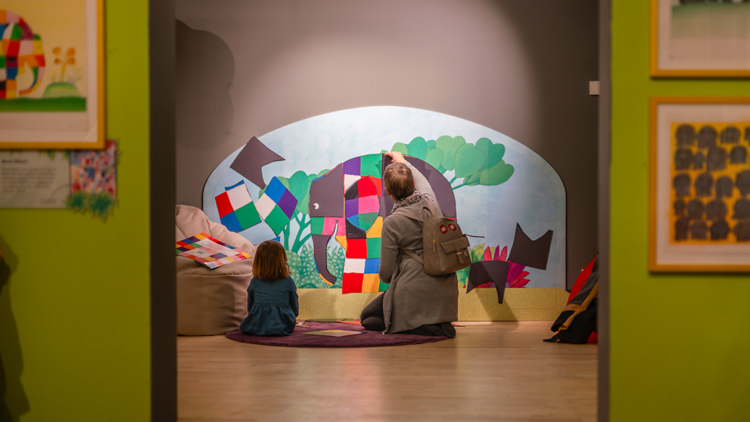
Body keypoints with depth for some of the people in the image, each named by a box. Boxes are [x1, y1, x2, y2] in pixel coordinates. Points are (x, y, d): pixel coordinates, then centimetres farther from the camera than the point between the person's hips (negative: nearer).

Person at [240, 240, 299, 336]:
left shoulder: (254, 282, 2)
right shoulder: (288, 282, -2)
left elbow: (250, 308, 13)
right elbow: (295, 309, 7)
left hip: (255, 328, 0)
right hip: (282, 328, 0)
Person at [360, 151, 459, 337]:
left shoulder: (392, 223, -16)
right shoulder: (431, 203, 0)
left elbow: (386, 273, -8)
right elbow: (423, 182, 29)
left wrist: (385, 277, 16)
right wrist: (403, 161, 44)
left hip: (415, 293, -8)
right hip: (445, 293, 8)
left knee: (367, 318, 15)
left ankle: (417, 325, -9)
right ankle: (437, 322, 10)